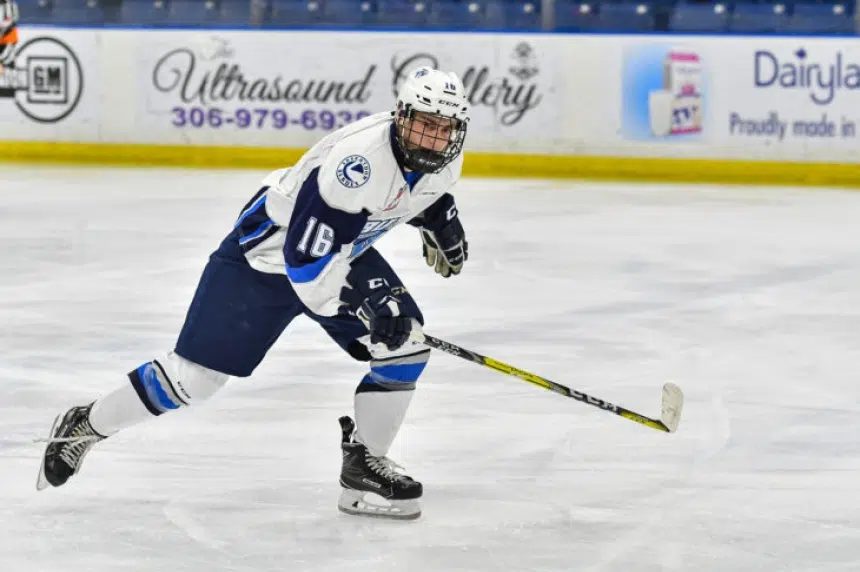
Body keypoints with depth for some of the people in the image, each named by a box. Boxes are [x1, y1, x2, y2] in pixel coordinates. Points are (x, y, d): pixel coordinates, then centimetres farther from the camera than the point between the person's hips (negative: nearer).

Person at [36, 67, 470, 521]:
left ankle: (364, 466, 5)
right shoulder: (356, 160, -38)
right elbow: (308, 261, -36)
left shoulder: (445, 156, -12)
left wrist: (440, 221, 3)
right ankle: (84, 426, 16)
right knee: (193, 375, -5)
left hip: (344, 251, 7)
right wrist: (370, 297, -37)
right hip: (265, 255, -7)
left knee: (406, 344, -8)